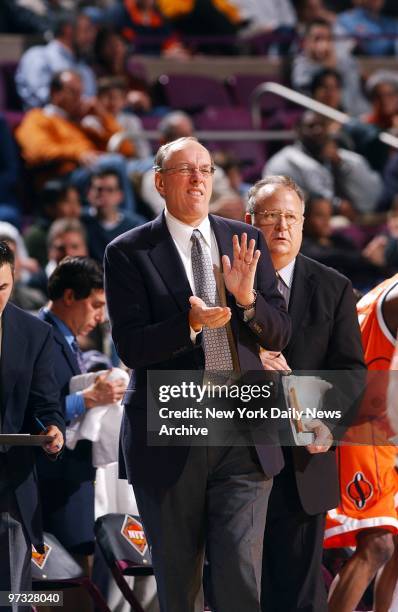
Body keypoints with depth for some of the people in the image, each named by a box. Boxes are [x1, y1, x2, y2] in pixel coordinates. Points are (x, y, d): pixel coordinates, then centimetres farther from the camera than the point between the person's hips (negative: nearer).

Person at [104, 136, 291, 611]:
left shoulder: (245, 241, 8)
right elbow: (131, 347, -9)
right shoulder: (128, 252, -2)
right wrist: (190, 324, -26)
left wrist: (247, 298, -14)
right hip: (169, 441, -2)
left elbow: (278, 335, 6)